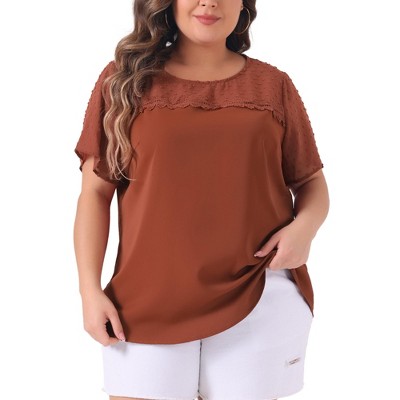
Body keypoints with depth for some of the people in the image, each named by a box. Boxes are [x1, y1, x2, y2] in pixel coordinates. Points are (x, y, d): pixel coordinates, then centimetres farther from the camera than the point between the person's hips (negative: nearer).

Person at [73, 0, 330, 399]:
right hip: (149, 303, 0)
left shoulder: (273, 85, 6)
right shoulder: (123, 80, 4)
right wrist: (91, 289, -3)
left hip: (259, 301, 1)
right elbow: (95, 192, 4)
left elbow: (312, 182, 12)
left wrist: (304, 225, -10)